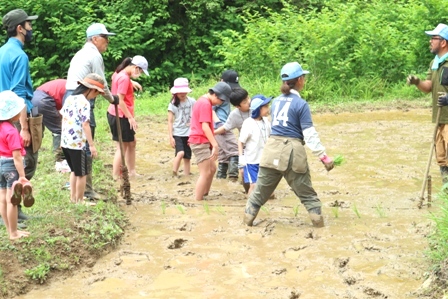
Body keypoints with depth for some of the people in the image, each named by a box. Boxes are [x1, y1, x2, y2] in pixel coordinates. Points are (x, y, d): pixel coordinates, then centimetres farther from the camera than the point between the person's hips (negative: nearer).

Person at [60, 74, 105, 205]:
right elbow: (85, 125, -21)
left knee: (74, 171, 23)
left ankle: (73, 198, 28)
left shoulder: (69, 98, 9)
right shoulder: (84, 102, -16)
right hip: (78, 143, -8)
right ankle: (79, 201, 11)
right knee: (82, 173, 5)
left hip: (65, 141, 8)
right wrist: (92, 145, -19)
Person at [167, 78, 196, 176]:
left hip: (189, 134, 3)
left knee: (187, 157, 6)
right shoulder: (173, 104, -3)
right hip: (177, 134, -3)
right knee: (180, 153, -22)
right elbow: (170, 121, -3)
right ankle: (174, 174, -11)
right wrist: (170, 137, -9)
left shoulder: (192, 102, 2)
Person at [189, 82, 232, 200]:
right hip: (200, 142, -10)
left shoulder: (202, 101, 17)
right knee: (206, 173, -10)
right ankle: (197, 202, -9)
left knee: (212, 169, 17)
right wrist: (215, 145, -26)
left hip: (202, 142, 10)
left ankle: (204, 196, 23)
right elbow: (205, 127, -22)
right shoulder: (205, 104, -15)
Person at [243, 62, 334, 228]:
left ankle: (248, 218, 13)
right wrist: (324, 157, -9)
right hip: (292, 151, -4)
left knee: (262, 188, 11)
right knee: (305, 191, 8)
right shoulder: (301, 104, -7)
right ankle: (317, 220, 8)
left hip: (272, 148, 4)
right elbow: (310, 134, -11)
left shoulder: (276, 101, 10)